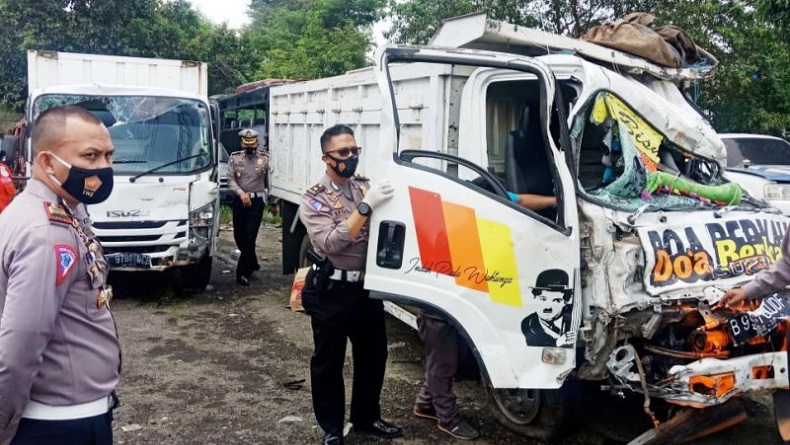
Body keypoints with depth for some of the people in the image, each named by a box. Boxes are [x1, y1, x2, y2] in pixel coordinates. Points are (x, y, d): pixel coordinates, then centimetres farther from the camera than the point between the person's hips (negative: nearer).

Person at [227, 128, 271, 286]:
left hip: (257, 201, -2)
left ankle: (243, 271, 0)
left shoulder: (265, 159, 3)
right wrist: (242, 193, -20)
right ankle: (252, 263, 32)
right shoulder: (234, 158, 3)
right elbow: (230, 180, -4)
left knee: (250, 237, -7)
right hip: (239, 201, 2)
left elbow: (269, 182, 9)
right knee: (239, 235, 9)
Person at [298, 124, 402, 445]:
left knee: (373, 355, 16)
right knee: (328, 361, 9)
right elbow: (332, 243, -22)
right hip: (332, 292, -5)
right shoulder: (314, 199, -8)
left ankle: (366, 417, 36)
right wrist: (366, 207, -27)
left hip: (368, 287, 5)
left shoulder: (367, 187, 7)